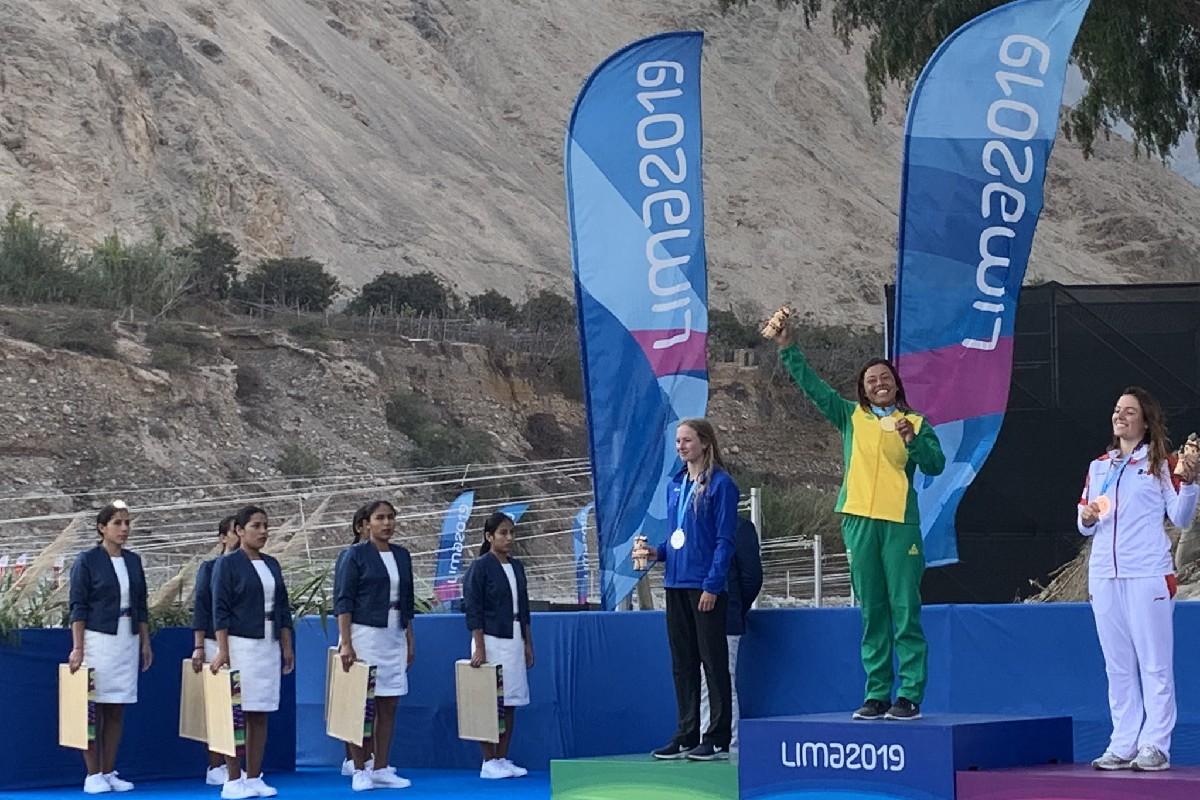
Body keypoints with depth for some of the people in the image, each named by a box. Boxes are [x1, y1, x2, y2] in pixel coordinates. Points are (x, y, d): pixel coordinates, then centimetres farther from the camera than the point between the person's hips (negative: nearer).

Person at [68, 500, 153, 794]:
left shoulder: (133, 561, 10)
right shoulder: (87, 560, -5)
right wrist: (77, 648, -12)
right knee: (94, 709, -3)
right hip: (98, 639, -5)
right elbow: (78, 607, -6)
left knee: (116, 711, 6)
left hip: (128, 641, 5)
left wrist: (145, 642, 11)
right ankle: (92, 775, 0)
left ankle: (109, 772, 10)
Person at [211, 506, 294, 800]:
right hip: (240, 645, -6)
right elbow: (220, 609, -8)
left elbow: (282, 608, 17)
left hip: (269, 646, 6)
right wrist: (222, 650, -15)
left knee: (260, 715, 5)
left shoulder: (272, 564, 14)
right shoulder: (227, 564, -4)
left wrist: (287, 646, 12)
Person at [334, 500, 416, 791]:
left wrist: (410, 641, 15)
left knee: (388, 706, 6)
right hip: (364, 634, -6)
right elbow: (343, 600, -8)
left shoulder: (401, 556, 12)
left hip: (394, 637, 6)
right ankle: (360, 771, 1)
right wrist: (346, 643, -16)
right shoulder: (356, 555, -5)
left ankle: (381, 769, 11)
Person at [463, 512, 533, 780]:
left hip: (514, 641, 6)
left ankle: (503, 759, 13)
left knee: (510, 703, 7)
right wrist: (479, 648, -14)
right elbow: (473, 610, -9)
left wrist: (528, 644, 14)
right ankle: (489, 762, 0)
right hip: (491, 640, -6)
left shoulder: (517, 567, 12)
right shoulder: (480, 567, -7)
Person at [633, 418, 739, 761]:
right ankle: (687, 736, 17)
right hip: (676, 584, 8)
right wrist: (656, 552, 2)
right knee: (682, 663, 10)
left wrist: (712, 585, -17)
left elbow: (724, 540, -11)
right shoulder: (675, 485, 13)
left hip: (706, 587, -8)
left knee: (713, 661, -2)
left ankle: (718, 739, 2)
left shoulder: (720, 484, -8)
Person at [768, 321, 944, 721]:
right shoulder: (851, 417, 14)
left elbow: (936, 465, -1)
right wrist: (787, 349, 11)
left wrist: (912, 440, -15)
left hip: (900, 523, -2)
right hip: (859, 522, 3)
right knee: (871, 614, 5)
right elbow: (812, 385, 14)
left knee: (906, 611, -5)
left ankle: (910, 696, -5)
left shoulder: (915, 422, 8)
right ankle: (876, 695, 8)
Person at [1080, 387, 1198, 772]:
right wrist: (1087, 519, 0)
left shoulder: (1160, 462, 5)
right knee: (1118, 666, 5)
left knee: (1154, 663, -4)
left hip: (1148, 574, -5)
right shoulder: (1097, 467, 18)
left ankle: (1155, 745, -4)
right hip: (1104, 576, 5)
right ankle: (1122, 745, 8)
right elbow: (1085, 526, 23)